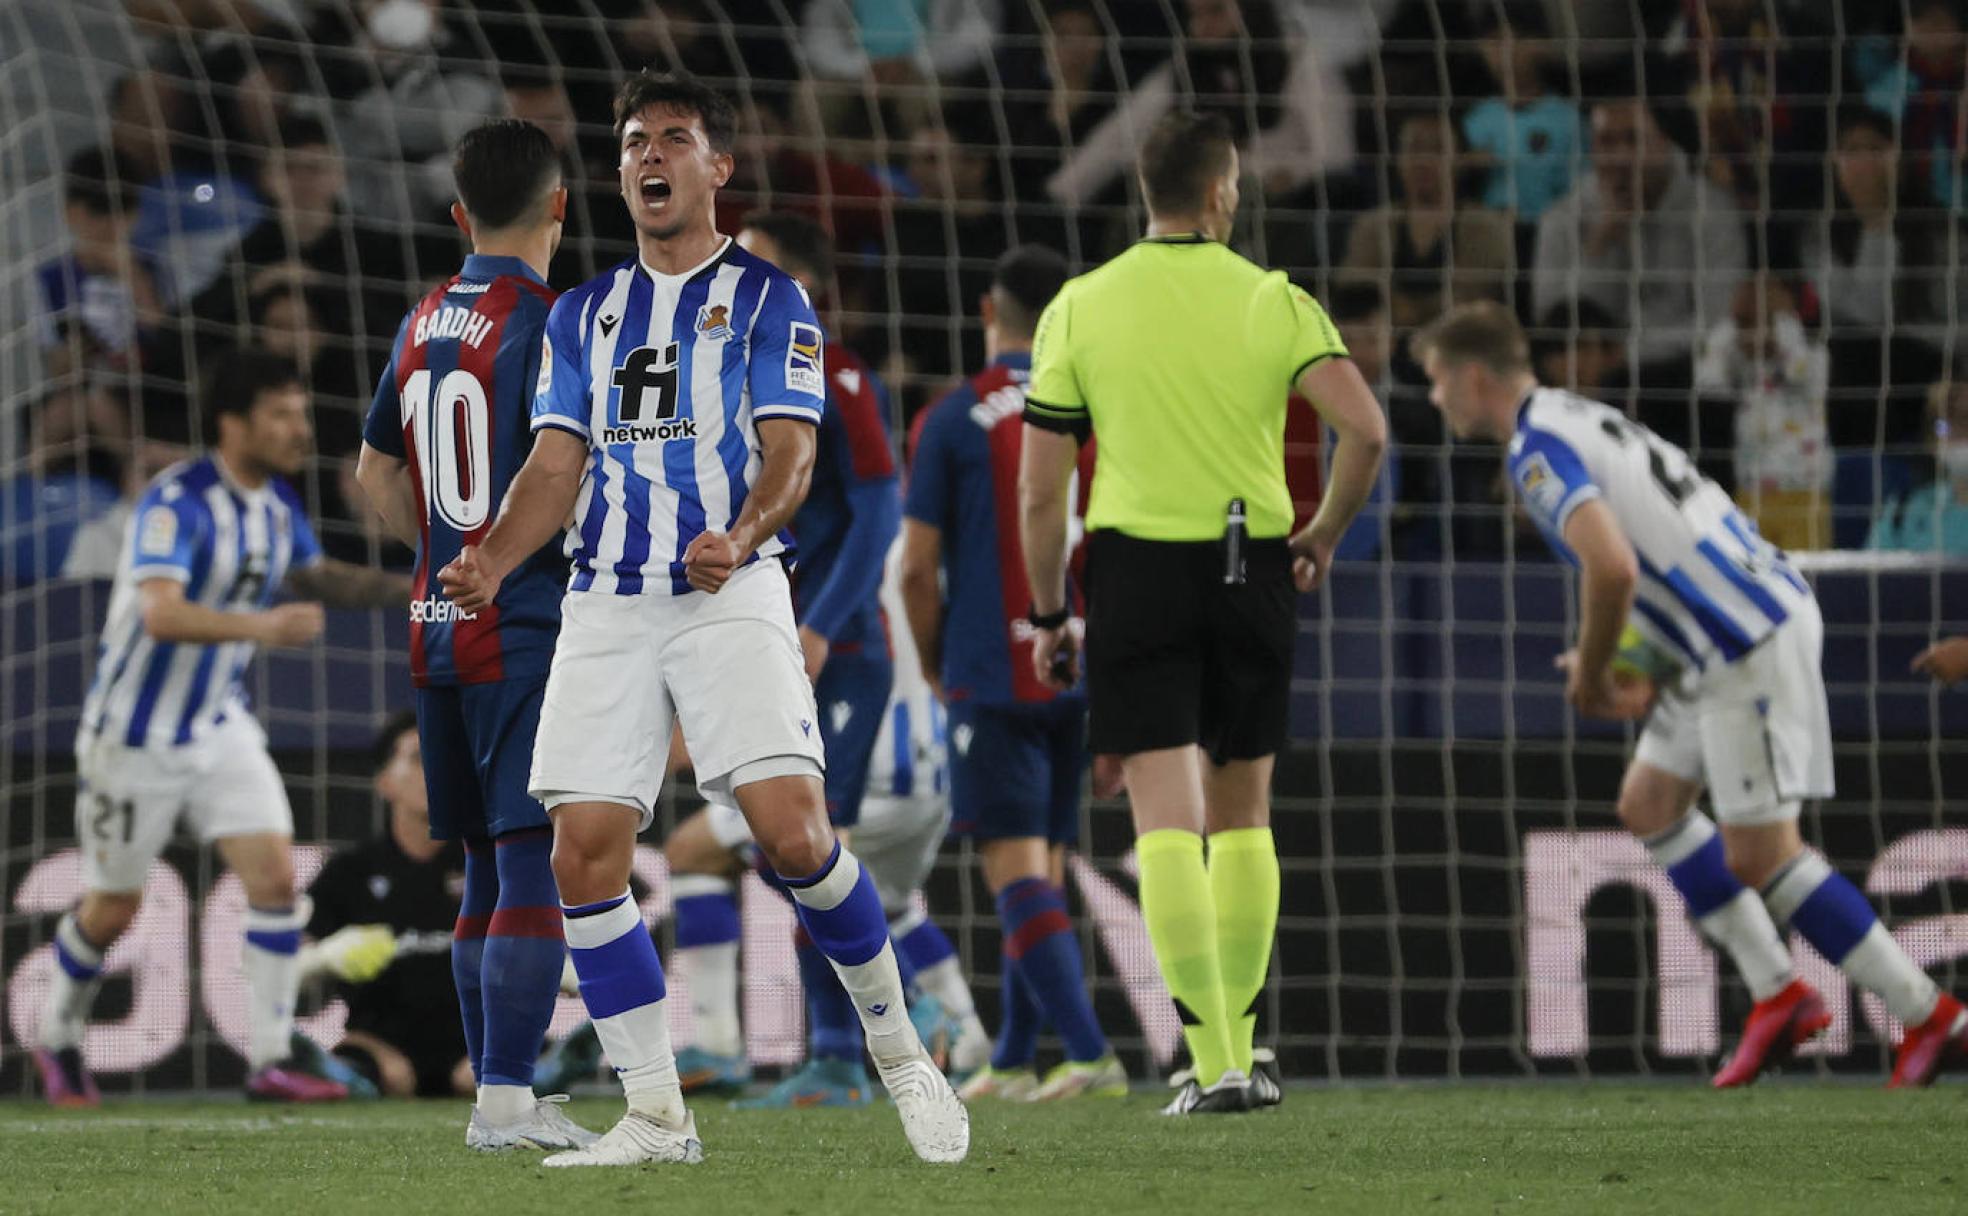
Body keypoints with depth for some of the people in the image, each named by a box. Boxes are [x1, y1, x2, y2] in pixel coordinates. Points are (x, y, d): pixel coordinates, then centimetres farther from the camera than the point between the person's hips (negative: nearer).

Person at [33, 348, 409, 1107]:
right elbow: (161, 614, -36)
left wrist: (405, 590, 6)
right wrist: (262, 625, -50)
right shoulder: (176, 502, -23)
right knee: (112, 909, 6)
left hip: (221, 725, 6)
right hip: (137, 736, -6)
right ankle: (58, 1039, 31)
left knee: (276, 876, -10)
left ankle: (270, 1061, -7)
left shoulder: (278, 503, 1)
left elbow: (313, 578, 21)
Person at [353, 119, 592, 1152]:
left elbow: (378, 475, 21)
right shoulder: (545, 323, -12)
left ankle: (499, 1092, 15)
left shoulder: (422, 324, 12)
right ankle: (507, 1097, -14)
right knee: (535, 868, -8)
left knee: (488, 868, 13)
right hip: (530, 631, -8)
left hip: (440, 629, 8)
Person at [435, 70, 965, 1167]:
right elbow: (558, 467, 13)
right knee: (585, 855, -7)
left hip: (733, 594, -4)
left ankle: (897, 1045, 2)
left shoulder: (767, 299, 5)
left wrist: (742, 537, -26)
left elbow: (790, 453, -5)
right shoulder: (585, 313, 18)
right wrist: (494, 561, -7)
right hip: (606, 603, 4)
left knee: (793, 830, -19)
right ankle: (658, 1116, 2)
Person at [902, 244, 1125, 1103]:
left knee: (1016, 869, -7)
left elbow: (918, 566, -5)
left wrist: (938, 671, 10)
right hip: (1083, 676, 4)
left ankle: (1090, 1053, -21)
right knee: (1043, 867, 14)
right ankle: (1013, 1060, 20)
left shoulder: (954, 420, -3)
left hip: (992, 676, -4)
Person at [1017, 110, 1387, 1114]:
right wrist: (1324, 534, 5)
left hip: (1136, 572, -1)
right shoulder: (1273, 302, 0)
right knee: (1242, 815, 16)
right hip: (1252, 570, 1)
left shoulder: (1080, 307, 0)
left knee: (1167, 822, -4)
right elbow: (1365, 428, -12)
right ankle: (1237, 1047, 17)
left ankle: (1213, 1065, -14)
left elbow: (1038, 485, -1)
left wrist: (1048, 615, 9)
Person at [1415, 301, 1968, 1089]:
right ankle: (1777, 994, 16)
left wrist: (1591, 676, -12)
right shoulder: (1576, 420, 17)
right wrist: (1638, 683, 18)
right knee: (1649, 803, 16)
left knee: (1758, 857, -8)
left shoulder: (1539, 451, -15)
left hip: (1757, 644, -10)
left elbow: (1613, 568, -29)